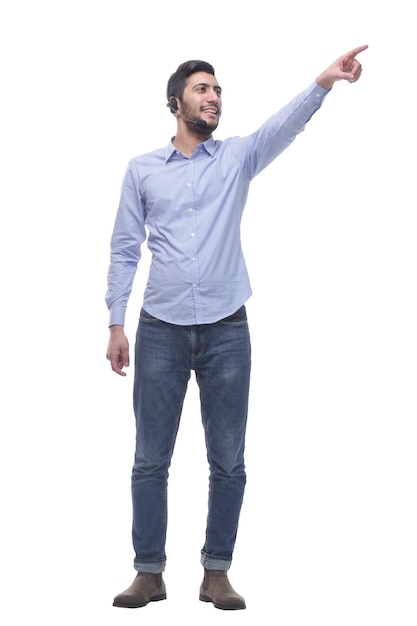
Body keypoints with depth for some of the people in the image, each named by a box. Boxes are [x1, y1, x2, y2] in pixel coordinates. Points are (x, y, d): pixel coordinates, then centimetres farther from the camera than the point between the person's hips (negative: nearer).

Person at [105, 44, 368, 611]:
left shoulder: (237, 158, 7)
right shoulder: (142, 170, 8)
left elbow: (286, 125, -11)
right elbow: (125, 249, 7)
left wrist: (323, 83, -30)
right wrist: (116, 323, 0)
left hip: (226, 330, 0)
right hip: (160, 330, 0)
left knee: (228, 462, 3)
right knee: (151, 460, 3)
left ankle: (217, 573, 14)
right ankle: (149, 573, 13)